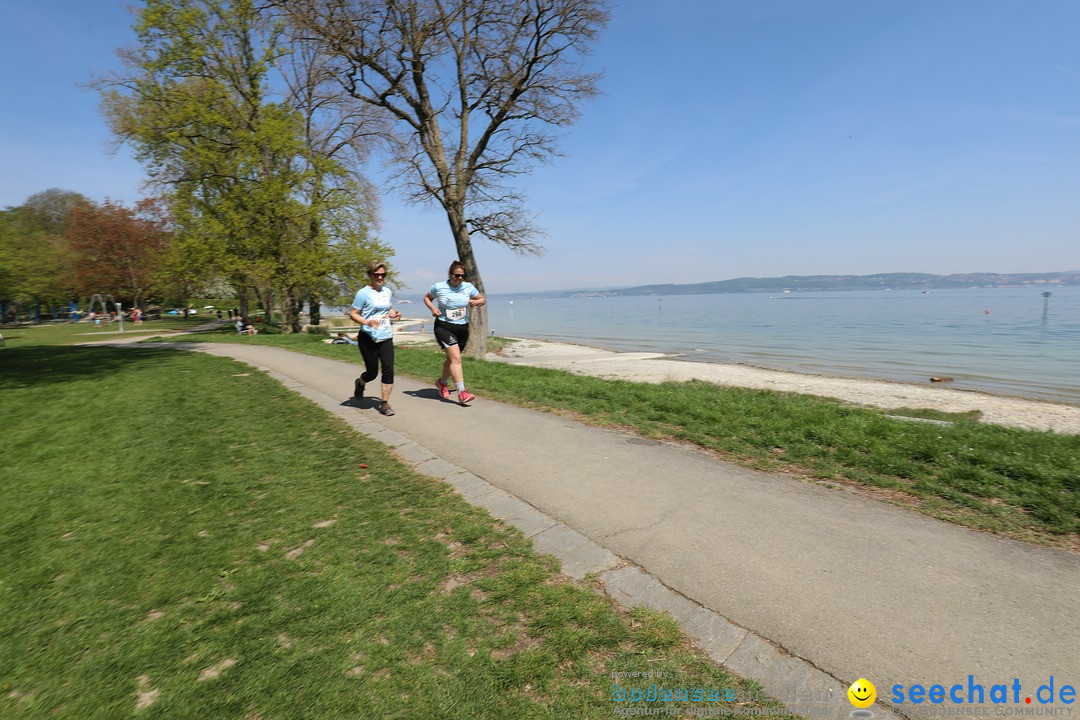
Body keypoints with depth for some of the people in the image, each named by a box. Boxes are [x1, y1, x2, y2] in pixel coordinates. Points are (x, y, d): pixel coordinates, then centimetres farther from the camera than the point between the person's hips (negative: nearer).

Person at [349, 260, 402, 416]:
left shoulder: (388, 292, 9)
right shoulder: (363, 293, -8)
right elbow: (353, 313, -7)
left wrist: (394, 315, 2)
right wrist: (367, 322, -24)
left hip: (386, 338, 4)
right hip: (368, 339, -4)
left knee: (388, 369, -8)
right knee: (372, 372, 5)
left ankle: (384, 403, 4)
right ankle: (360, 383, 42)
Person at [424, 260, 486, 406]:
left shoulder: (468, 287, 1)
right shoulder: (439, 287, -4)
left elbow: (482, 299, 12)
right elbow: (427, 298, 13)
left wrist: (476, 302, -11)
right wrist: (433, 308, -8)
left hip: (462, 328, 4)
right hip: (444, 327, -4)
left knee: (452, 359, 17)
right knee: (456, 358, -19)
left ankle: (442, 382, 44)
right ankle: (461, 393, -20)